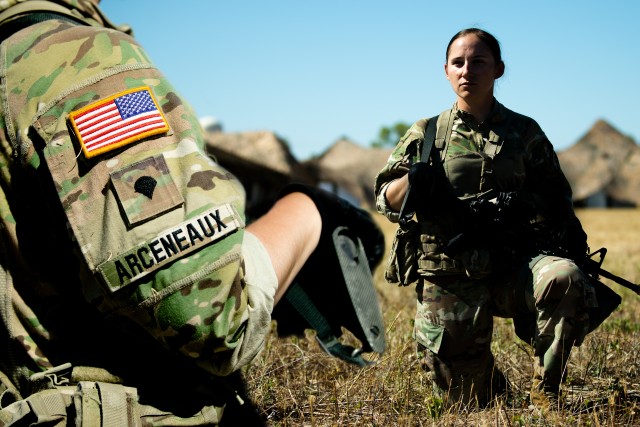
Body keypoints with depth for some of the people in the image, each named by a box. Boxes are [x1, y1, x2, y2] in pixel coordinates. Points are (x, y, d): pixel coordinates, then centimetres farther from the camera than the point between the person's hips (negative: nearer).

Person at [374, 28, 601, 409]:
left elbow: (557, 198, 14)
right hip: (449, 281, 0)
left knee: (566, 280, -34)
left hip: (513, 268, 0)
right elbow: (385, 199, 5)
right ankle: (494, 386, 40)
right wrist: (413, 180, -17)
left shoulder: (526, 133, 9)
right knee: (467, 399, 1)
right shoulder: (426, 134, 8)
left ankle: (545, 395, -13)